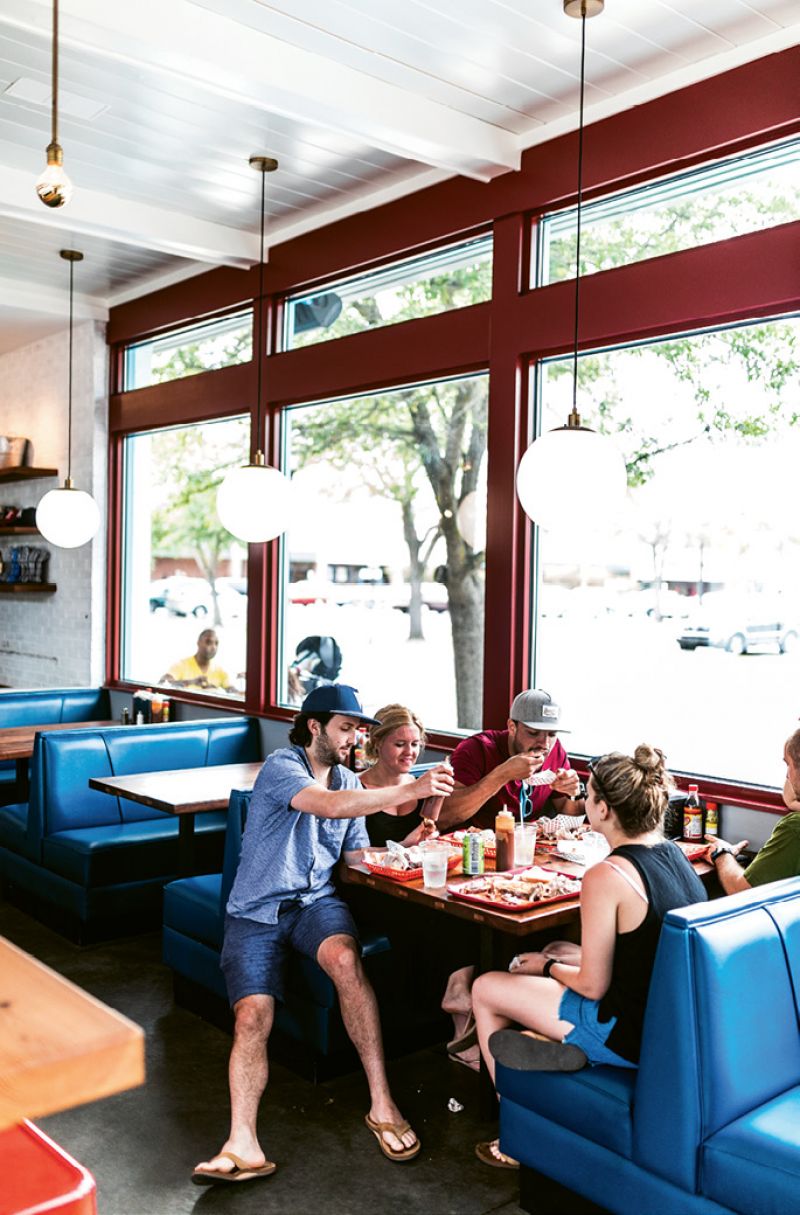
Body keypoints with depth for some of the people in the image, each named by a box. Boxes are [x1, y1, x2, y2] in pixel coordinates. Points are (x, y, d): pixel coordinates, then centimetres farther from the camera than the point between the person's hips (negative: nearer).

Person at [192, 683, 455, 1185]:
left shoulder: (349, 780, 13)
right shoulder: (281, 768, -9)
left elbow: (359, 857, 17)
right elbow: (330, 806, -28)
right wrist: (410, 789, -29)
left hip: (316, 900, 3)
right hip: (256, 910, -3)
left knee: (345, 957, -30)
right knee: (252, 1014, -23)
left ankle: (382, 1105, -26)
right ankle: (243, 1146, -21)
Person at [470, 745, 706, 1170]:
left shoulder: (606, 876, -25)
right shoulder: (675, 854, 0)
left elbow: (593, 986, -17)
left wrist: (549, 967, 2)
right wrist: (570, 956, 12)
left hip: (627, 1038, -9)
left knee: (485, 990, 8)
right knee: (557, 952, 29)